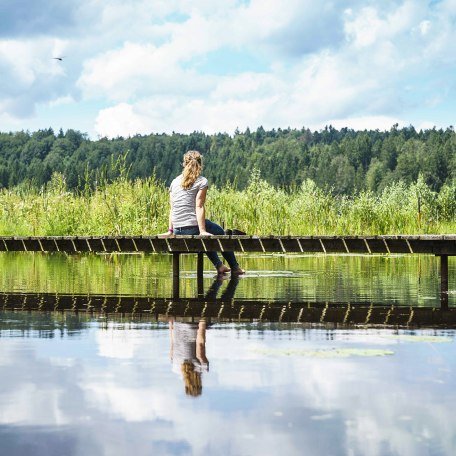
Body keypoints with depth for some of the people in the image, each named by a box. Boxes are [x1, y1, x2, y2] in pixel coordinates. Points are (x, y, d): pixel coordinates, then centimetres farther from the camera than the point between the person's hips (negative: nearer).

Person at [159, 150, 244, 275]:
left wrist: (170, 230, 12)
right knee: (219, 232, 22)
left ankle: (219, 266, 38)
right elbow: (199, 207, -12)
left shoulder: (175, 182, 11)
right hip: (193, 227, -6)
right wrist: (202, 231, -15)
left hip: (178, 231, 6)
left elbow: (172, 208, 10)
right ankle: (235, 268, 27)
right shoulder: (201, 182, -3)